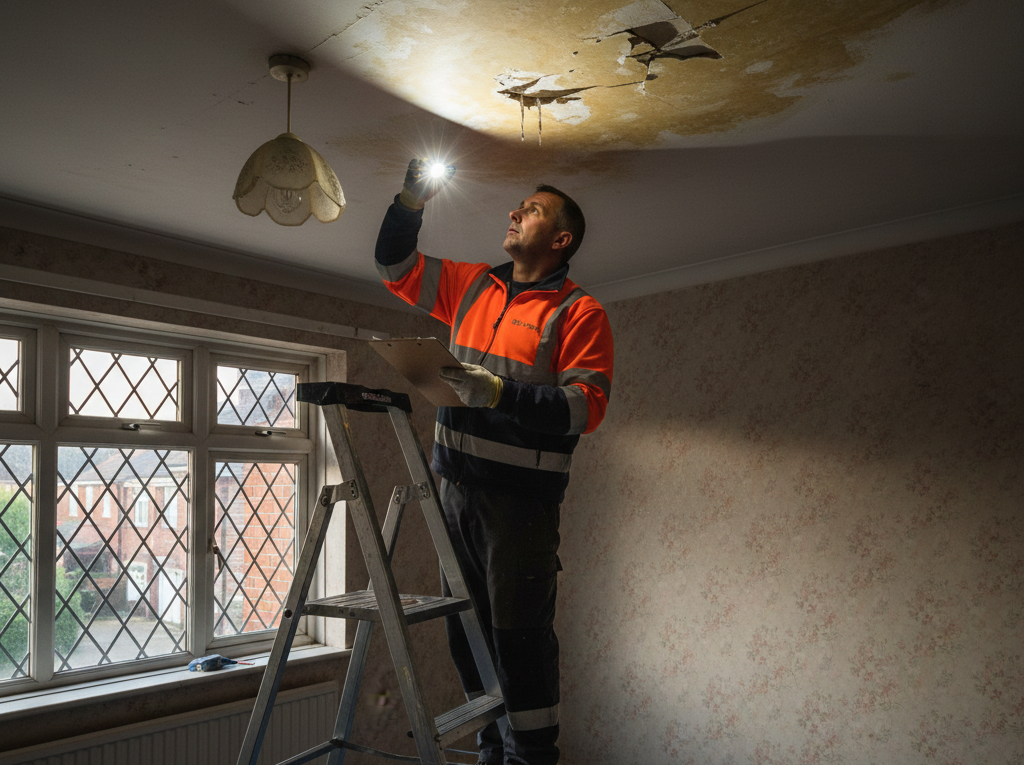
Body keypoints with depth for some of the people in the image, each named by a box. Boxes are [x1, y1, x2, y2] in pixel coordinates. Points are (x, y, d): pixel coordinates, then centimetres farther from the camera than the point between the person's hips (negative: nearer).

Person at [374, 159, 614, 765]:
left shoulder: (579, 311, -3)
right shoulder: (472, 288, 15)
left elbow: (587, 407, -13)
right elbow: (396, 265, 23)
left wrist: (499, 393, -21)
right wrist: (415, 194, 10)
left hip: (522, 495, -6)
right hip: (457, 487, 6)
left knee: (519, 633, -3)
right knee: (467, 631, 13)